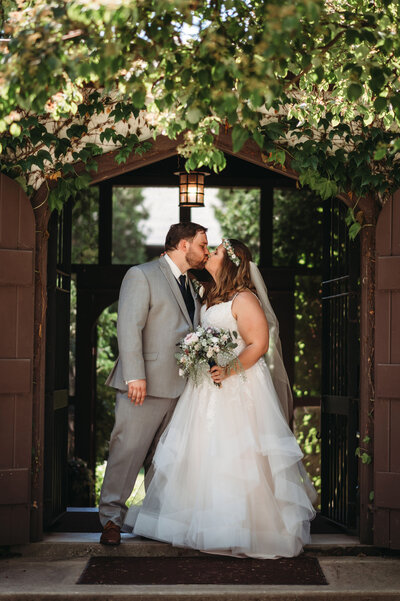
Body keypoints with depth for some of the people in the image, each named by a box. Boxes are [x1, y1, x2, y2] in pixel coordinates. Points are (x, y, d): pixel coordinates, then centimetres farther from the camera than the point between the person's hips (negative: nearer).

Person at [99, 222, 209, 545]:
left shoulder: (192, 286, 20)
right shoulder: (141, 276, -3)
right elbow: (129, 327, -12)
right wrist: (135, 376, -19)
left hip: (180, 386, 7)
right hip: (146, 385, -7)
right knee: (128, 451, -4)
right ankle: (112, 518, 5)